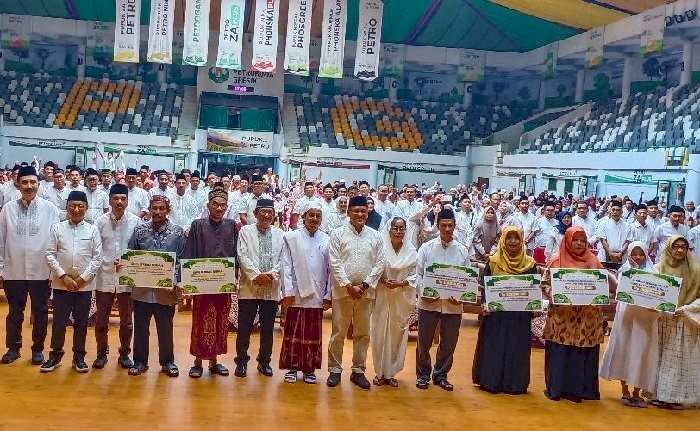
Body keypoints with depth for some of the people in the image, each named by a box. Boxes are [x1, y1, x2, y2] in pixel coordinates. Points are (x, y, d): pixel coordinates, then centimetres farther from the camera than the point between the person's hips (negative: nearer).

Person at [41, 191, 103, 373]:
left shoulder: (93, 230, 2)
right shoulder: (57, 228, 3)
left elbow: (97, 258, 0)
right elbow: (50, 255, -1)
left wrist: (83, 278, -8)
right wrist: (64, 276, -10)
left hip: (85, 285, 0)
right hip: (61, 284, 0)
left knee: (81, 322, 8)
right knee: (59, 322, 4)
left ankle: (79, 357, 20)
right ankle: (55, 355, 19)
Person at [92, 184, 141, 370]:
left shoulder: (135, 222, -3)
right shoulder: (100, 221, -1)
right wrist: (108, 263, -12)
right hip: (105, 277, 1)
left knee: (126, 320, 10)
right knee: (101, 320, 9)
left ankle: (124, 354, 24)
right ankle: (101, 353, 25)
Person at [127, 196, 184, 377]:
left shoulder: (177, 232, 0)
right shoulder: (140, 230, 2)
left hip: (167, 290, -1)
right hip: (142, 289, 1)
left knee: (166, 328, 10)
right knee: (140, 327, 10)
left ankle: (167, 362, 25)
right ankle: (140, 361, 25)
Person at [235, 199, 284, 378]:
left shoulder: (280, 234, 10)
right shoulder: (245, 231, 4)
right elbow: (243, 257, -5)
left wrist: (272, 274, -12)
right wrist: (256, 275, -15)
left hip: (272, 289, 2)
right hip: (249, 287, -2)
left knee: (268, 328, 9)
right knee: (244, 327, 2)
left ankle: (264, 361, 21)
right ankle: (241, 361, 16)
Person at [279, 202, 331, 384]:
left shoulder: (327, 240, 5)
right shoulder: (291, 237, 3)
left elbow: (331, 269, 4)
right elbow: (287, 266, -1)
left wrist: (328, 295, 0)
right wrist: (288, 292, -7)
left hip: (317, 296, 1)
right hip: (296, 294, -1)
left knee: (313, 334, 8)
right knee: (293, 332, 4)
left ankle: (309, 368, 19)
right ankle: (292, 367, 16)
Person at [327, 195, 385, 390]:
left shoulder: (374, 235, 6)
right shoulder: (338, 234, 0)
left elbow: (379, 263, 3)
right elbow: (335, 263, -6)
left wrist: (365, 285, -7)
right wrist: (349, 286, -12)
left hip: (366, 291, 2)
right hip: (343, 289, -2)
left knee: (363, 333, 8)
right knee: (338, 332, 2)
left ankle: (358, 370, 19)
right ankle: (335, 370, 13)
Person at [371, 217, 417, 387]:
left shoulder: (411, 251, 1)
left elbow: (414, 275, 2)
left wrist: (400, 283, -12)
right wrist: (383, 281, -17)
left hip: (402, 298, 2)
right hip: (382, 296, -2)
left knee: (398, 333, 6)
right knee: (380, 333, 2)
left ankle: (391, 372, 18)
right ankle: (380, 372, 15)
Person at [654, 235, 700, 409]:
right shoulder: (659, 268, 3)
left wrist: (685, 309, -14)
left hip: (686, 322, -2)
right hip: (663, 321, 2)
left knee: (683, 359, 0)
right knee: (663, 358, 5)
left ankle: (680, 396, 8)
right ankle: (660, 394, 13)